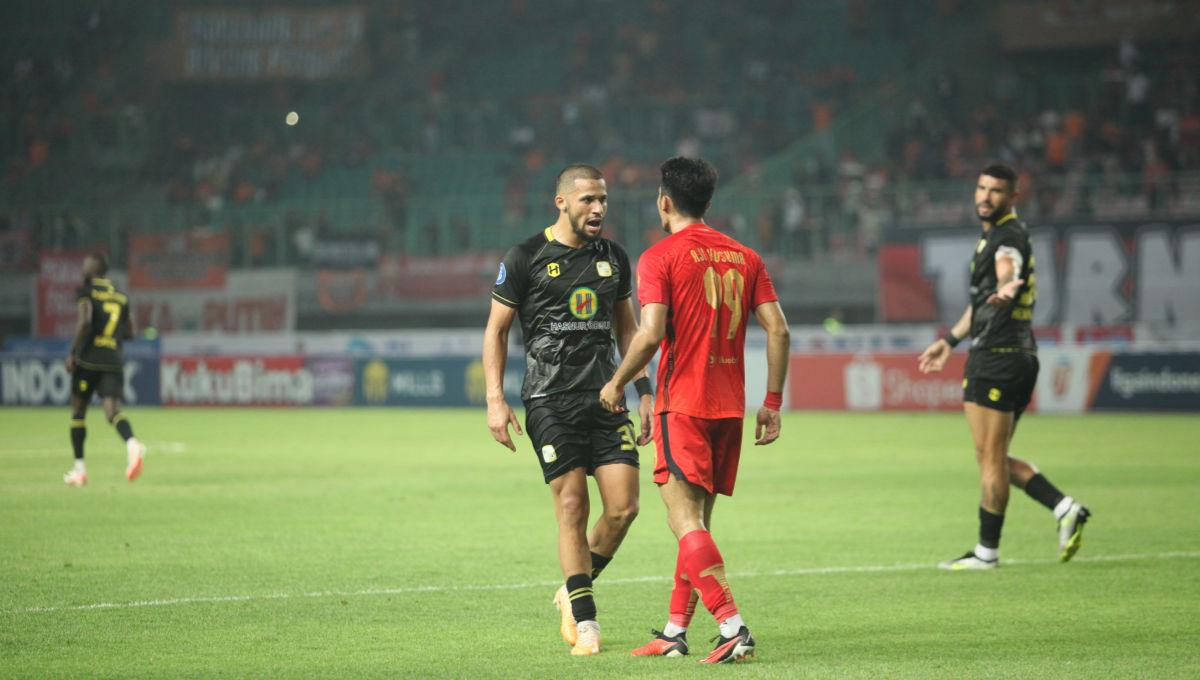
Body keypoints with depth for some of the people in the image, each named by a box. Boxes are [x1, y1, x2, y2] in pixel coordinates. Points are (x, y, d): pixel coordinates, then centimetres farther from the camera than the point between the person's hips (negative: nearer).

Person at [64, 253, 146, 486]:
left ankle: (79, 469, 12)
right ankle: (133, 444, -37)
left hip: (88, 360, -4)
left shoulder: (86, 291, -2)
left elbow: (85, 321, -17)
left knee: (78, 411, 10)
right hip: (114, 360, 4)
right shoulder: (122, 297, 15)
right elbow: (128, 332, 19)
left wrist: (72, 352, -10)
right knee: (113, 409, -5)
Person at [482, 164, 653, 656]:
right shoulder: (526, 258, -2)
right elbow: (496, 329, 2)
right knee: (572, 506, -8)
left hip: (606, 398, 4)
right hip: (550, 399, -4)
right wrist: (495, 400, -6)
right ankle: (585, 619, 2)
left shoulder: (613, 258, 12)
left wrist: (644, 393, 15)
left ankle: (573, 592, 18)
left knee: (624, 506, -6)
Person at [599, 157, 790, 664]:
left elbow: (651, 334, -16)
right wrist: (772, 403, 10)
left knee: (686, 519, -9)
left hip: (682, 403, -6)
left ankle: (732, 625, -22)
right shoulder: (744, 257, 11)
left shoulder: (660, 257, -6)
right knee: (697, 520, 14)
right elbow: (777, 330, 5)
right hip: (729, 404, 6)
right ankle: (674, 631, 18)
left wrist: (617, 383, -1)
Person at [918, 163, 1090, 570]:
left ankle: (987, 553, 2)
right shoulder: (994, 235, 20)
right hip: (1018, 357, 10)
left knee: (989, 458, -3)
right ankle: (1064, 509, 4)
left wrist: (1005, 290, -59)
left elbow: (1007, 271, -37)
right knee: (995, 459, 14)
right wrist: (951, 340, 41)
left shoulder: (1008, 237, -12)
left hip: (998, 358, -10)